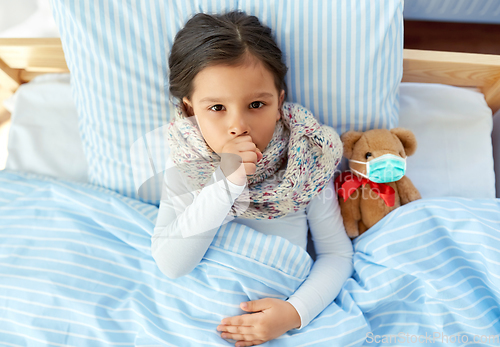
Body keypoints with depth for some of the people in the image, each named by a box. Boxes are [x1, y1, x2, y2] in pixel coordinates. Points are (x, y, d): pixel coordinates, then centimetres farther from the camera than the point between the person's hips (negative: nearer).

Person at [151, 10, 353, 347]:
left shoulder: (308, 161, -12)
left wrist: (295, 312, -21)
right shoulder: (185, 168, -12)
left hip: (286, 308, 2)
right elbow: (171, 266, -21)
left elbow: (337, 253, -6)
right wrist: (225, 184, -31)